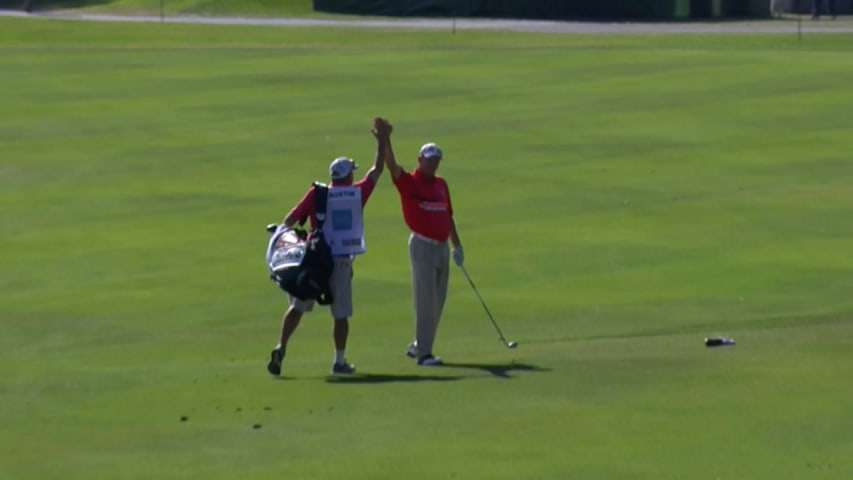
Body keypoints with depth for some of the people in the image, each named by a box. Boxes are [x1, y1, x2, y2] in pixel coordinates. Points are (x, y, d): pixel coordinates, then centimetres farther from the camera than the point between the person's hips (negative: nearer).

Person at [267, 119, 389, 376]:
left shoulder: (317, 193, -2)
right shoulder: (358, 193, 1)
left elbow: (291, 219, -8)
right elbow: (377, 169, 14)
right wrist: (382, 140, 22)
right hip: (342, 260, 0)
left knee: (297, 306, 5)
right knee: (341, 313, 9)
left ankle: (280, 347, -11)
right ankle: (339, 361, 12)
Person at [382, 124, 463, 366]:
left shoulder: (441, 184, 13)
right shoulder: (408, 182, -5)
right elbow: (391, 164, -22)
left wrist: (457, 245, 21)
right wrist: (385, 140, -37)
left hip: (442, 246, 7)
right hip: (422, 246, -7)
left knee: (438, 301, 9)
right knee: (425, 299, -7)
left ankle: (418, 345, 22)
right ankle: (423, 352, -4)